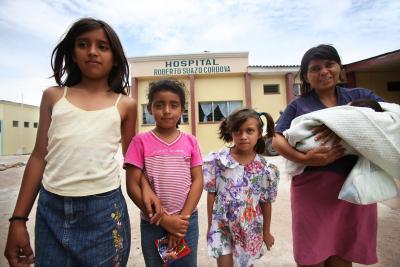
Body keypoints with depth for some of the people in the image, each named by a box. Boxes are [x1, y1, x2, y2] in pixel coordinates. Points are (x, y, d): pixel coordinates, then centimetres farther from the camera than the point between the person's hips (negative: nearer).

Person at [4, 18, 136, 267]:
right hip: (51, 210, 2)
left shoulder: (125, 105, 2)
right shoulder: (53, 96, 6)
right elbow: (39, 157, 6)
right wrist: (18, 219, 6)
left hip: (105, 210, -1)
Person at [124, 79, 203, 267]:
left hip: (187, 221, 2)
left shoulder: (190, 141, -2)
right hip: (152, 224, -1)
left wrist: (183, 218, -10)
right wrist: (164, 220, -11)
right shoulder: (141, 141, -8)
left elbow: (197, 181, -3)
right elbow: (132, 186, -9)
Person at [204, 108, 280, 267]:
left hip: (250, 228, 2)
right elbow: (211, 194, -7)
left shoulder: (265, 169, -11)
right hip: (222, 225, -1)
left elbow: (266, 203, -1)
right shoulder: (217, 160, -15)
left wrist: (266, 231, 9)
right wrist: (210, 225, -1)